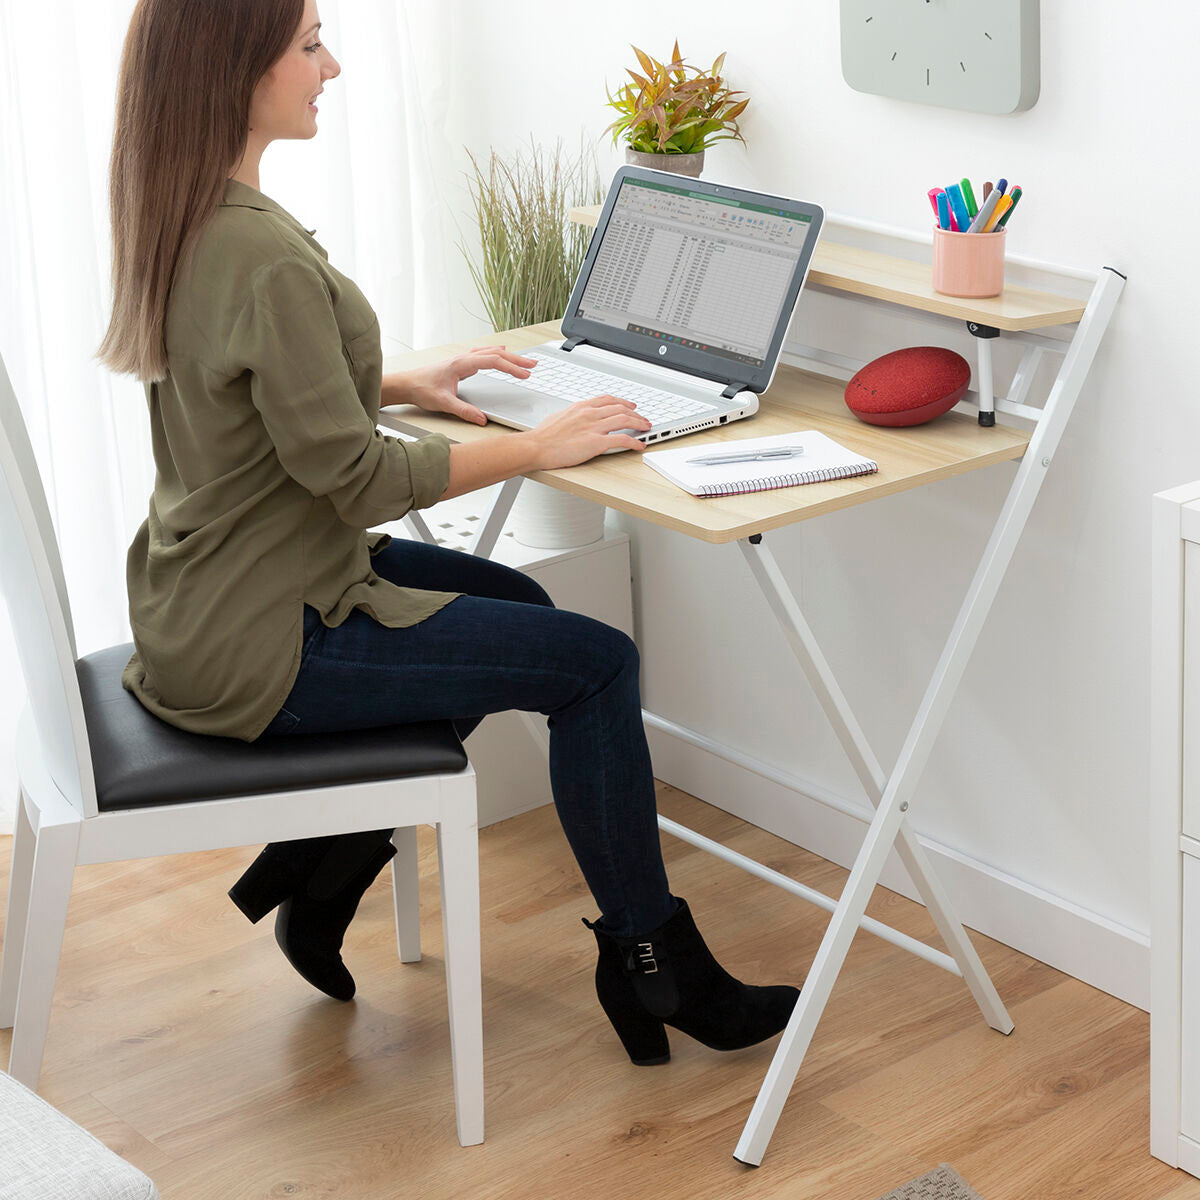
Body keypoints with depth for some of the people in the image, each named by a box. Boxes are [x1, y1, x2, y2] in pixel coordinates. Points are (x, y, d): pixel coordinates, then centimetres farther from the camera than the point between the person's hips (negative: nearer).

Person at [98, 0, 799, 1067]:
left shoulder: (178, 217, 3)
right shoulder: (264, 257, -28)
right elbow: (352, 478, -23)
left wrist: (405, 385, 10)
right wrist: (536, 448, -13)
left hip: (206, 602, 10)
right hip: (260, 642, -10)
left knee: (519, 606, 24)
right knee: (594, 662, -3)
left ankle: (315, 875, 24)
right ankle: (654, 970, 12)